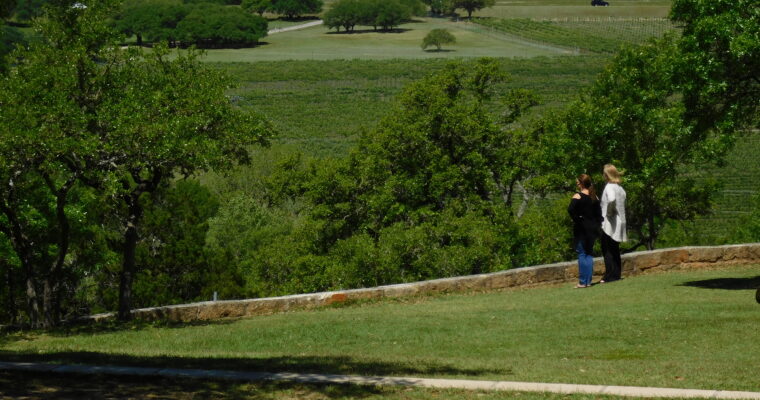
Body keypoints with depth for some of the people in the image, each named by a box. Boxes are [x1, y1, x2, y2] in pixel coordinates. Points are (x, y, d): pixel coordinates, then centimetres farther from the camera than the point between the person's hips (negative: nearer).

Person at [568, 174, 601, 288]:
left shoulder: (578, 196, -11)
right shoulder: (594, 197, 8)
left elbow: (570, 209, -27)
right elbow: (599, 213, 9)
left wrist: (576, 219, -15)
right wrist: (596, 224, 11)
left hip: (581, 229, -6)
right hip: (592, 229, 6)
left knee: (582, 254, -2)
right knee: (589, 254, 12)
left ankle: (582, 282, -3)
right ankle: (588, 281, 11)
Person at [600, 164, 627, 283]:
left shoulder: (609, 187, -15)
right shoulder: (619, 188, 11)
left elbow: (612, 199, -33)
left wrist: (609, 212, -19)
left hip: (609, 224, -8)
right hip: (619, 222, 8)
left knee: (607, 250, -4)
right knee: (615, 250, 14)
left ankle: (610, 275, -7)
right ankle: (616, 273, 15)